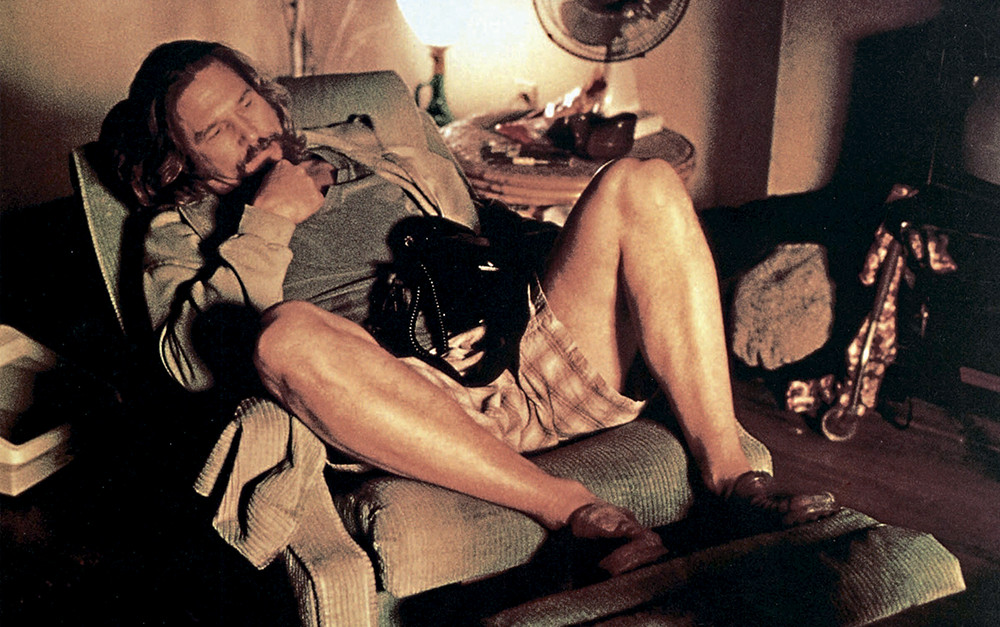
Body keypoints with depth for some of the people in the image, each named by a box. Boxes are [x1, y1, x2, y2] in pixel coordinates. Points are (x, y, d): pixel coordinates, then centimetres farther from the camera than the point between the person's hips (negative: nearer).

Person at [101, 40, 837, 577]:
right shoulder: (184, 233, 15)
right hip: (414, 405, -4)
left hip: (528, 359, 5)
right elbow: (193, 360, -5)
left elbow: (468, 217, 27)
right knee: (289, 335, -36)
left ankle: (728, 473, -21)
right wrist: (266, 225, -5)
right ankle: (577, 512, -33)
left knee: (640, 185, -12)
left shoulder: (354, 148, 28)